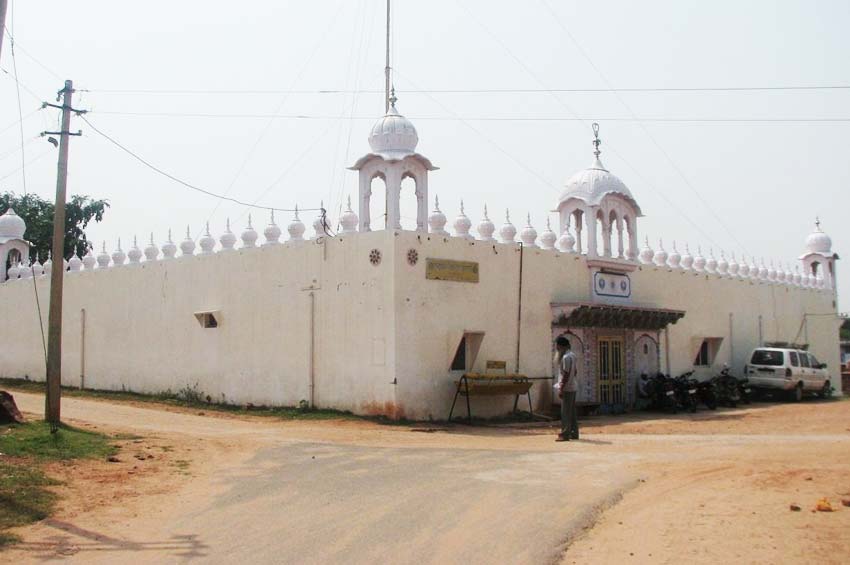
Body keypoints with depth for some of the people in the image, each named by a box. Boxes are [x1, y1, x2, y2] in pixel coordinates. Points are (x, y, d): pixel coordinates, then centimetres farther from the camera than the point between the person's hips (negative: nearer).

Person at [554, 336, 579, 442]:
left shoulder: (566, 357, -19)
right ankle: (574, 433, 19)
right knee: (572, 412, 14)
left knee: (565, 412, -6)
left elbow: (566, 375, -21)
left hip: (567, 388, -10)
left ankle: (565, 434, -3)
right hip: (572, 387, 10)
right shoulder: (571, 354, 11)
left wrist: (561, 389, -19)